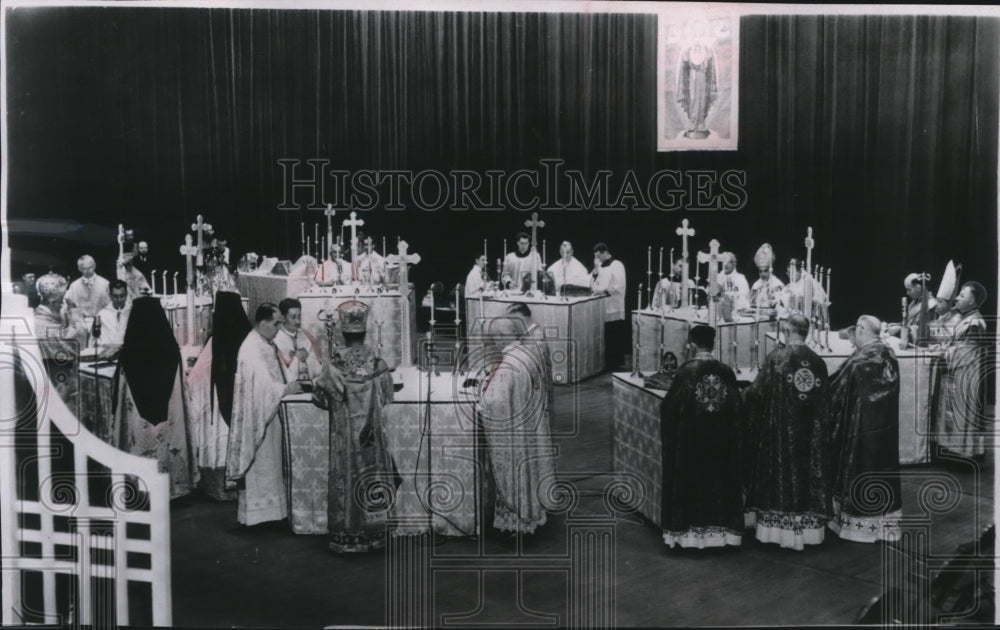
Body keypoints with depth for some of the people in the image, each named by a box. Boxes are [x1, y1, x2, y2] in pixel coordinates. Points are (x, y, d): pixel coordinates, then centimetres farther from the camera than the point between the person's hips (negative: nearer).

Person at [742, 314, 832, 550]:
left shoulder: (777, 357, -10)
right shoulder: (818, 362, 2)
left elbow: (758, 391, -9)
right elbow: (825, 404, 6)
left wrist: (743, 395, 10)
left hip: (780, 431, -3)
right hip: (810, 433, 3)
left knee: (781, 474, 4)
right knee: (809, 469, 10)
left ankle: (779, 525, 8)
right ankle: (809, 525, 16)